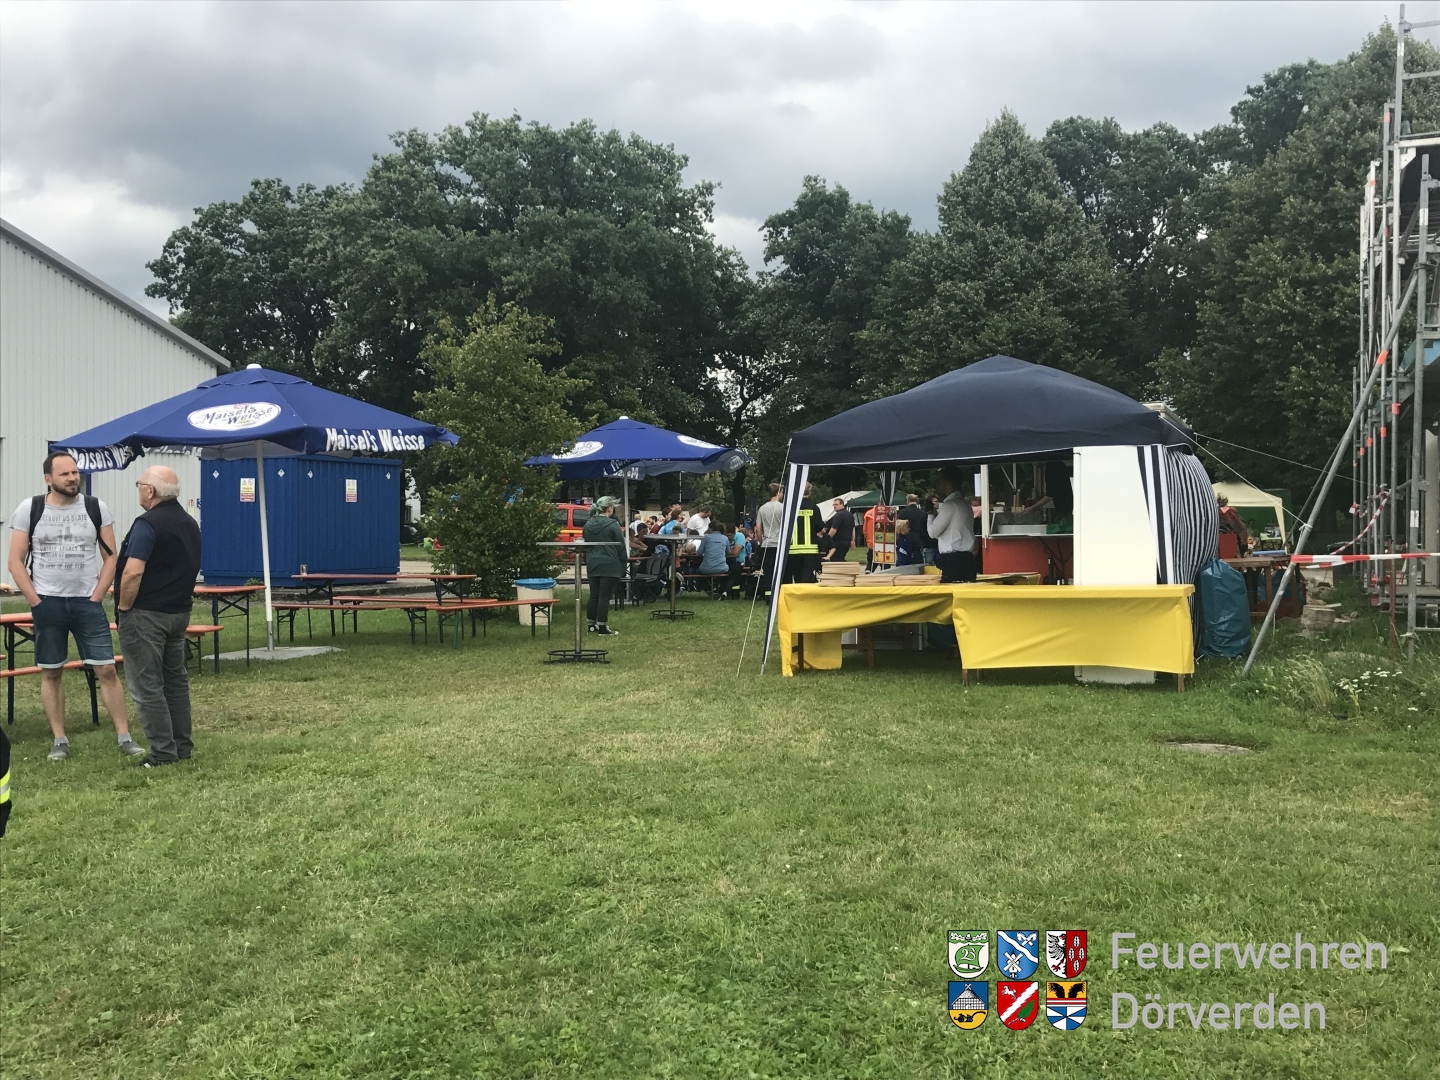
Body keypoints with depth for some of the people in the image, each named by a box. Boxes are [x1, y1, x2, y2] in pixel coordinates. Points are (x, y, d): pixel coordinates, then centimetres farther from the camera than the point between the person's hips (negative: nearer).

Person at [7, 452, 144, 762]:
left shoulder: (96, 508, 1)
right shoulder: (30, 509, -1)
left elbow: (110, 557, 3)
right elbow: (15, 561, 0)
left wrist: (96, 597, -5)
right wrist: (36, 602, -7)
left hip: (87, 602, 0)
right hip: (48, 603, 0)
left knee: (106, 669, -3)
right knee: (50, 673, 6)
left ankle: (124, 736, 3)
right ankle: (60, 740, 15)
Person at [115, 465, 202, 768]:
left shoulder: (148, 524, -17)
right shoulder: (189, 524, 11)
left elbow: (133, 573, -23)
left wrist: (124, 607, -12)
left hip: (146, 615, -9)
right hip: (179, 611, 9)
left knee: (147, 685, -3)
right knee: (175, 678, 15)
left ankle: (163, 753, -3)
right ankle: (182, 745, 20)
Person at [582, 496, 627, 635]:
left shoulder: (588, 525, 8)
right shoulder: (613, 525, -11)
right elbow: (621, 546, -8)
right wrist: (623, 566, 0)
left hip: (593, 565, 6)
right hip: (610, 565, -6)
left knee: (594, 596, 12)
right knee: (604, 596, -4)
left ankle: (592, 625, 16)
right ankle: (602, 627, -2)